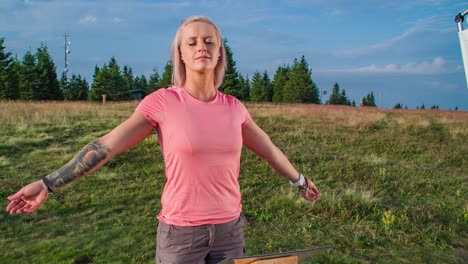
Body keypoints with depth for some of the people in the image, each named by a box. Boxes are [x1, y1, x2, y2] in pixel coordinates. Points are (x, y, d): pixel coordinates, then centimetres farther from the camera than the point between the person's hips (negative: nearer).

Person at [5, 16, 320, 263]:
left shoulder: (233, 107, -2)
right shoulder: (161, 102, -13)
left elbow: (268, 148, 12)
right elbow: (105, 146, -8)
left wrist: (300, 180, 25)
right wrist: (49, 184, -5)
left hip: (229, 229, 4)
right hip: (180, 232, -3)